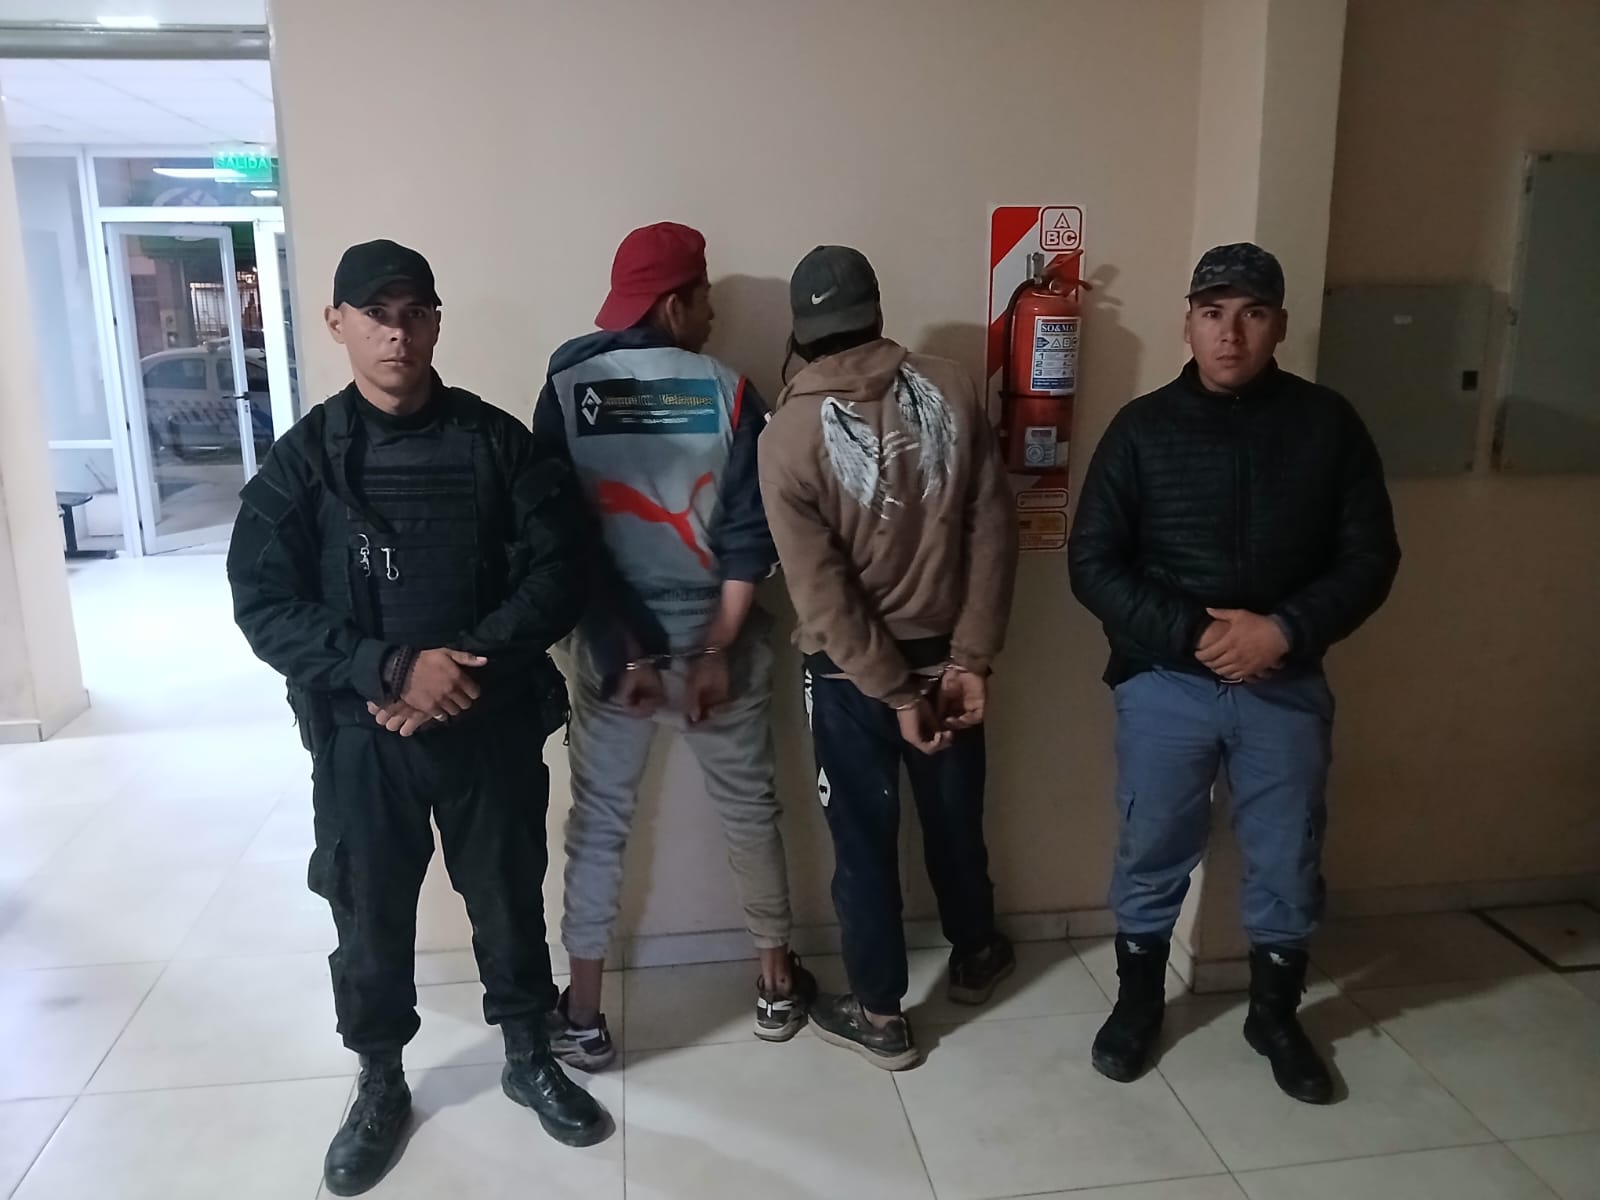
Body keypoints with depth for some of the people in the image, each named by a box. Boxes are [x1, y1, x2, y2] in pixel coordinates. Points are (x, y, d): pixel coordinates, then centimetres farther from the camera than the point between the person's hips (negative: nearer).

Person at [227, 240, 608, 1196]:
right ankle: (381, 1087, 38)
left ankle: (530, 1058, 39)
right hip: (359, 734, 0)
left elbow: (558, 576, -7)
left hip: (492, 722, 0)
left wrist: (465, 664, -18)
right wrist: (392, 670, -20)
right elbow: (265, 605, -8)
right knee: (370, 914, 14)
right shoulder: (305, 458, -4)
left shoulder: (499, 441, -3)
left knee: (510, 895, 15)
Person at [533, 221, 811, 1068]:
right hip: (714, 638, 0)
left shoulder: (566, 391, -4)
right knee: (749, 808, 16)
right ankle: (777, 984, 30)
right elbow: (748, 535, -13)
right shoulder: (727, 391, -7)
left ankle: (583, 1015, 22)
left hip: (610, 645, 1)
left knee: (599, 820, 13)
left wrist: (624, 651, -7)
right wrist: (716, 651, -11)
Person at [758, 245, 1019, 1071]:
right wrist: (971, 658, -6)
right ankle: (975, 956, 45)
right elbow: (993, 530, -9)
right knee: (954, 815, 22)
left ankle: (879, 1013, 27)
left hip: (847, 671, -3)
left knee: (864, 838, 12)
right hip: (944, 655, 3)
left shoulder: (788, 437, -15)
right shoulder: (949, 391, -7)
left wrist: (895, 694, -11)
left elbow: (821, 593, -17)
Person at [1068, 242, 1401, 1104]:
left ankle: (1275, 1014, 37)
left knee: (1287, 862, 14)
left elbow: (1369, 559, 0)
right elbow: (1092, 563, -7)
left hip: (1287, 687, 2)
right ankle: (1138, 1000, 34)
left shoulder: (1327, 425, -1)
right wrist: (1192, 635, -17)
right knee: (1152, 855, 11)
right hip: (1164, 683, -1)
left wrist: (1286, 631, -16)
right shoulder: (1142, 428, -4)